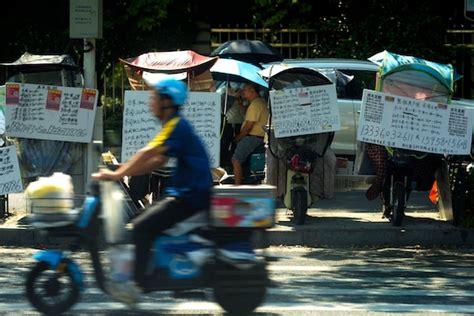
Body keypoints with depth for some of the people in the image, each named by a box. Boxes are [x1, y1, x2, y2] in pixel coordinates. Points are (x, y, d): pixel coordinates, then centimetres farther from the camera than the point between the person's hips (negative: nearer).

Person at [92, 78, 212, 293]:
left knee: (142, 227, -17)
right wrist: (121, 173, 12)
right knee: (143, 222, 16)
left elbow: (147, 154, -22)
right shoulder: (174, 126, 18)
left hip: (190, 198, -11)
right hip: (183, 194, 11)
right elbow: (156, 162, 19)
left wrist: (117, 175, -19)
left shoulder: (176, 126, -14)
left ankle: (139, 282, -17)